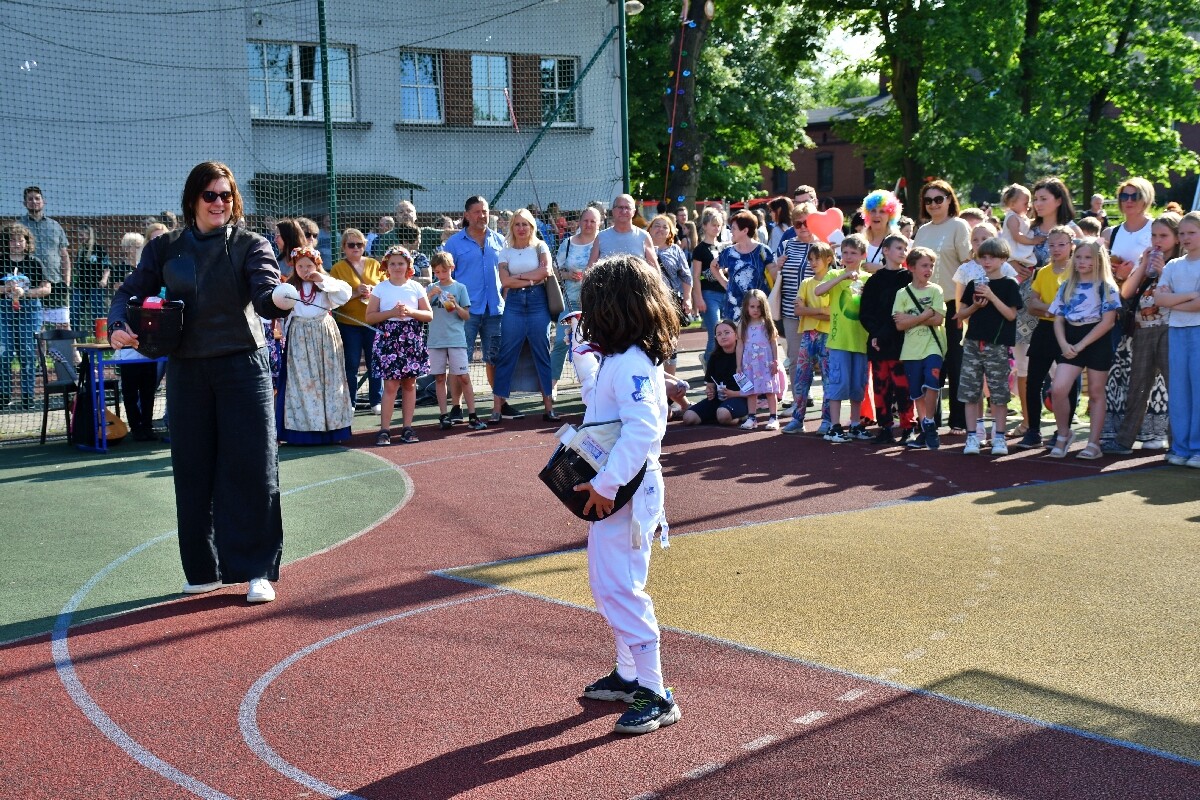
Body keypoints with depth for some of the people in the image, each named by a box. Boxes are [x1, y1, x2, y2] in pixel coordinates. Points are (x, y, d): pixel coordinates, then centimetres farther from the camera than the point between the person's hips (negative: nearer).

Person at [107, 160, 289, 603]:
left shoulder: (250, 245, -2)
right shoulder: (165, 248, 7)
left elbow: (265, 295, -16)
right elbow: (131, 292, 9)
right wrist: (117, 326, -12)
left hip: (242, 364, -3)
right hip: (186, 370, 3)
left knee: (251, 465, -6)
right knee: (193, 469, 7)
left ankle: (258, 571, 2)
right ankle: (203, 570, 20)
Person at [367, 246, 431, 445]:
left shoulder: (415, 287, 8)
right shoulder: (380, 288, 3)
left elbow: (429, 315, 7)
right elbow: (369, 317, -1)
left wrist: (410, 312, -10)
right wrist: (392, 312, -13)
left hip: (412, 340, 2)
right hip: (388, 339, -2)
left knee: (409, 384, 5)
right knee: (390, 385, -7)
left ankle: (407, 427, 11)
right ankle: (384, 429, -5)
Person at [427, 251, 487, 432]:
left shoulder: (460, 288, 3)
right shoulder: (431, 288, 9)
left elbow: (466, 316, 3)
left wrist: (455, 306, -15)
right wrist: (430, 295, -10)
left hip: (456, 339, -2)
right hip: (435, 340, 2)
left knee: (464, 377, -4)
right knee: (439, 378, 5)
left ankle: (472, 416, -2)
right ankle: (444, 415, 10)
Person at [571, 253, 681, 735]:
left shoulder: (631, 363, -21)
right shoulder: (615, 358, 10)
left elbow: (642, 430, -30)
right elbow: (603, 410, 23)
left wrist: (605, 484, -28)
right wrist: (583, 360, 16)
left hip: (627, 492, -11)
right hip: (610, 489, 11)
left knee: (622, 589, -7)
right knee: (606, 584, 19)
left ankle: (655, 697, 0)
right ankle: (628, 675, 32)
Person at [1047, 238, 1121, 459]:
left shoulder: (1106, 287, -2)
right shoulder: (1067, 286, 12)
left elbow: (1108, 321, -10)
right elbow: (1058, 319, 10)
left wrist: (1081, 345, -15)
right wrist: (1064, 344, -8)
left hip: (1097, 343, -3)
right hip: (1072, 344, 3)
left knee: (1096, 394, 4)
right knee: (1058, 390, -12)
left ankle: (1094, 444, 11)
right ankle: (1064, 434, 8)